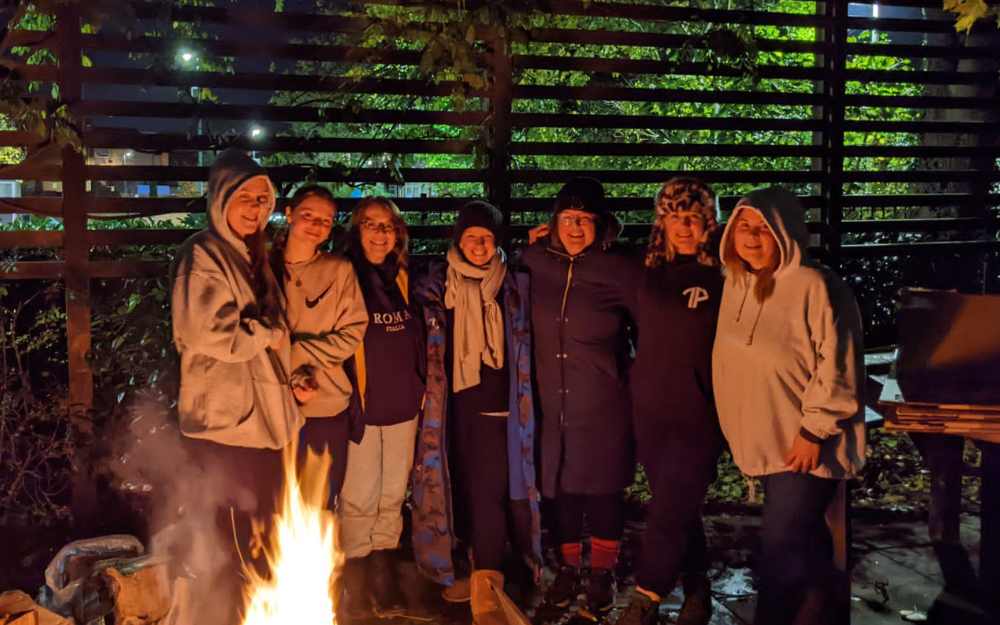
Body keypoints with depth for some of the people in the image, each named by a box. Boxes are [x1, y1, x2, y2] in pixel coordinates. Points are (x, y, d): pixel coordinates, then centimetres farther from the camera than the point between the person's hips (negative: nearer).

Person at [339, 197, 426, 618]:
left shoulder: (403, 279, 12)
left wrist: (422, 385, 15)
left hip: (403, 402, 5)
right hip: (361, 403, -5)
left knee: (393, 493, 10)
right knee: (359, 495, 0)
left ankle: (383, 571, 22)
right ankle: (355, 577, 14)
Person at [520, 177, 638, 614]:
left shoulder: (619, 268, -8)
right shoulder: (539, 263, 2)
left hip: (605, 405, -3)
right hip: (555, 401, 3)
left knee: (603, 487, 7)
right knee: (561, 485, 11)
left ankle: (602, 573, 24)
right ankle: (569, 566, 29)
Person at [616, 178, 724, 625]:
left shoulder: (723, 278, -8)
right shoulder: (647, 273, 5)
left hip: (699, 413, -4)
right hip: (649, 410, 5)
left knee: (670, 510, -5)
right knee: (679, 508, 15)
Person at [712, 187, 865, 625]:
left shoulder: (814, 286, -18)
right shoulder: (736, 284, 6)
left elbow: (836, 367, -20)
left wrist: (814, 429, -19)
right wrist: (738, 426, 16)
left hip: (805, 445, -7)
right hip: (766, 441, 7)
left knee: (780, 548, -5)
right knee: (804, 539, 21)